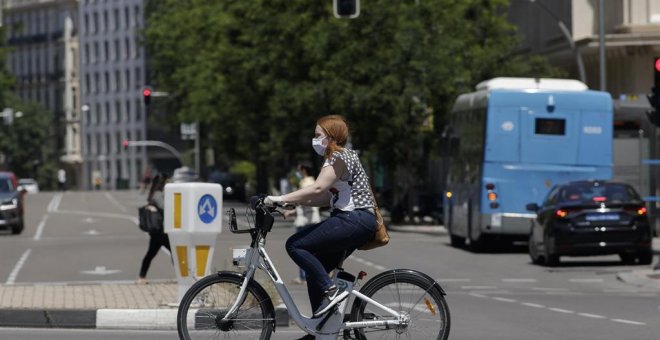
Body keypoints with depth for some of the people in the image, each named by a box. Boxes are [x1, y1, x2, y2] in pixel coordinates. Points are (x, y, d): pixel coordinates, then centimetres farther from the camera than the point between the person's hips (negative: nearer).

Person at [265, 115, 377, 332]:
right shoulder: (338, 158, 21)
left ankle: (330, 290, -15)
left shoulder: (340, 158, -10)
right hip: (352, 222, 10)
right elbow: (327, 198, 15)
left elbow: (317, 189, -24)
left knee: (296, 245, -15)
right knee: (315, 269, 11)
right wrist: (293, 203, 6)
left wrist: (281, 199, -26)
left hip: (355, 220, -10)